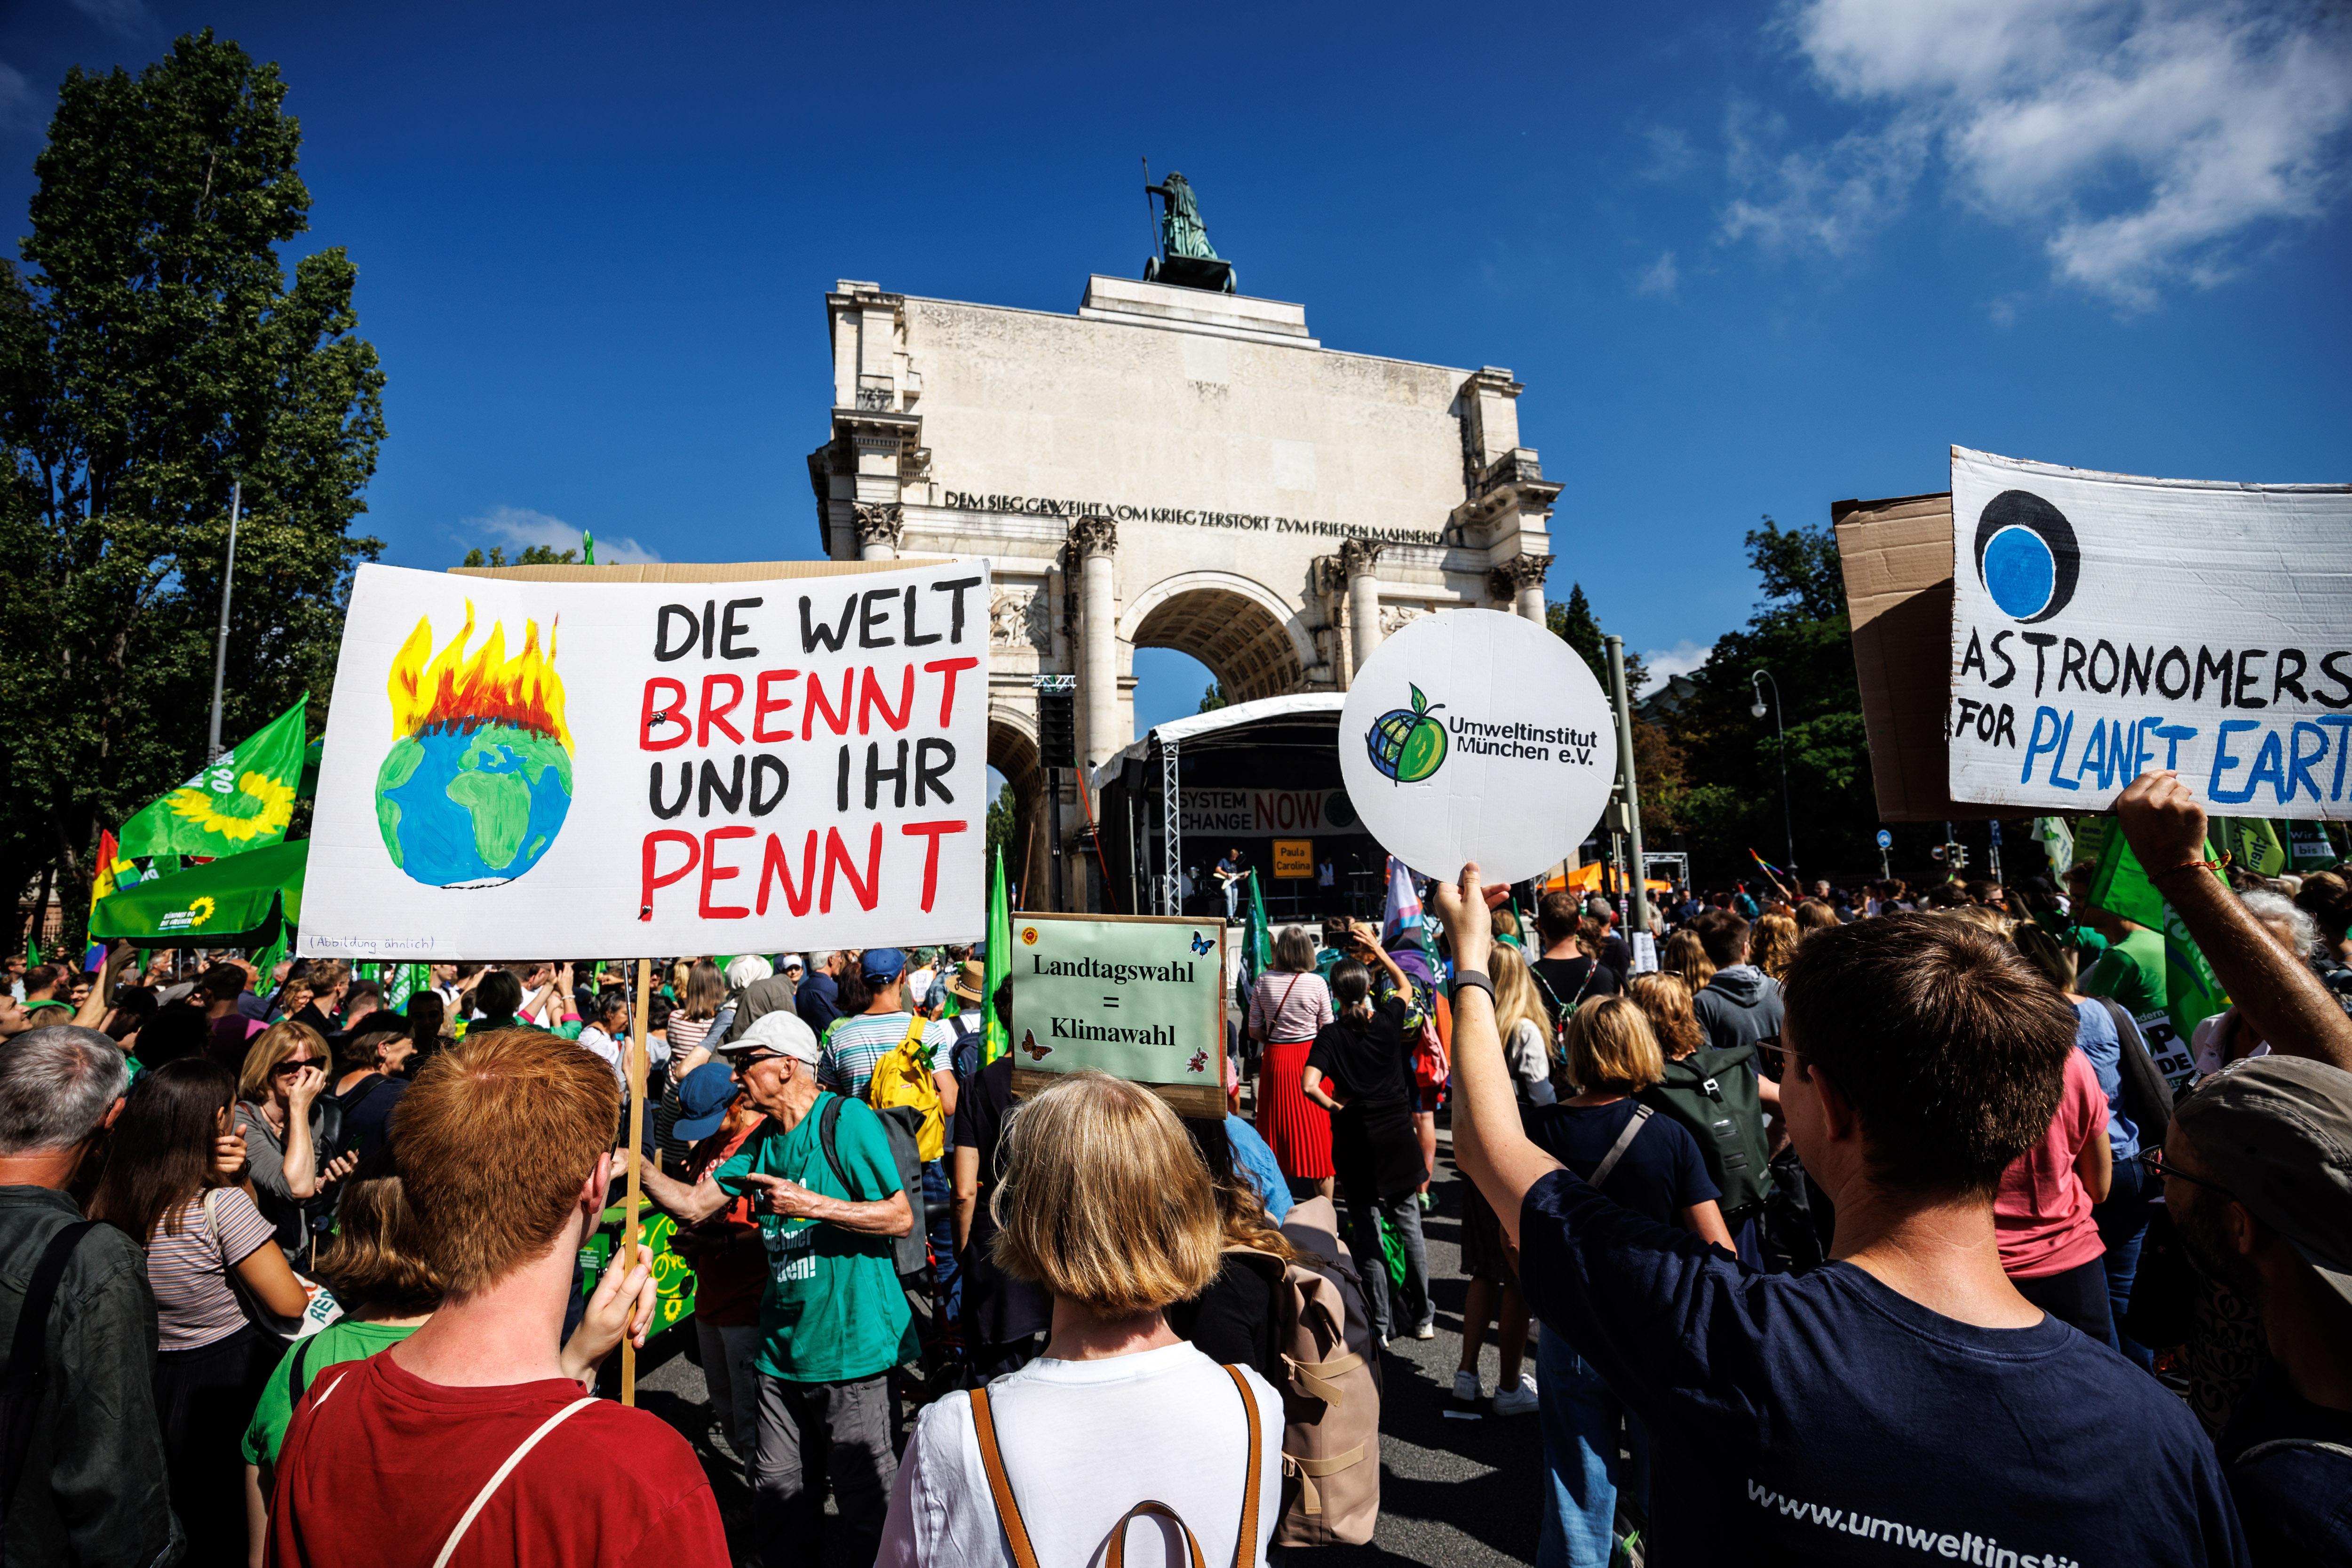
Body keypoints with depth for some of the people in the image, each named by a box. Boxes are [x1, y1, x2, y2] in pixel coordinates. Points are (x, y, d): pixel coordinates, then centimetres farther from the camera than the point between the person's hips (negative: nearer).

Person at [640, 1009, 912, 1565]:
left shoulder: (847, 1119, -13)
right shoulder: (762, 1141, 11)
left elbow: (900, 1218, -15)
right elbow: (692, 1206, 12)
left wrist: (812, 1204, -20)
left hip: (849, 1348, -7)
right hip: (782, 1349, 7)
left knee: (865, 1505, 5)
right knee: (779, 1500, 17)